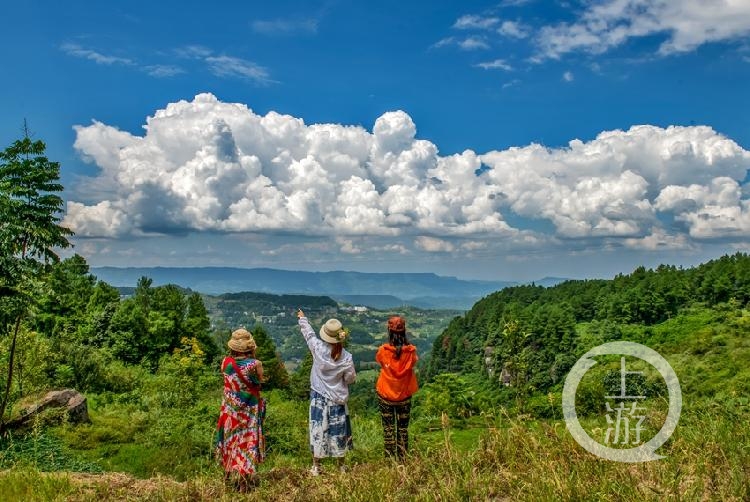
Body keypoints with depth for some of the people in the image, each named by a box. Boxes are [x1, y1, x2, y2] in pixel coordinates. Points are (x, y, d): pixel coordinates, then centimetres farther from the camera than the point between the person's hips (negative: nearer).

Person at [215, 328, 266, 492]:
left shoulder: (226, 362, -10)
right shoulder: (255, 364, -19)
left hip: (230, 409, 3)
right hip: (250, 409, -3)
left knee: (230, 438, 19)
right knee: (248, 440, 7)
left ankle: (230, 473, 34)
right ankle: (245, 478, 8)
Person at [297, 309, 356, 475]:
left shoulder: (318, 348, -16)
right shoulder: (346, 358, -17)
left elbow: (308, 333, 3)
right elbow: (350, 379, -5)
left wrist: (302, 318, 21)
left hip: (318, 397, 1)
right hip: (337, 399, 0)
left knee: (317, 430, 9)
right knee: (338, 431, 13)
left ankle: (316, 466, 19)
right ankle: (341, 465, 28)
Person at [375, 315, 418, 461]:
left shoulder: (383, 350, -17)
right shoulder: (411, 351, -15)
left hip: (385, 394, -1)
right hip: (404, 395, 1)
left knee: (388, 428, 12)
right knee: (403, 428, 15)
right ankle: (402, 460, 21)